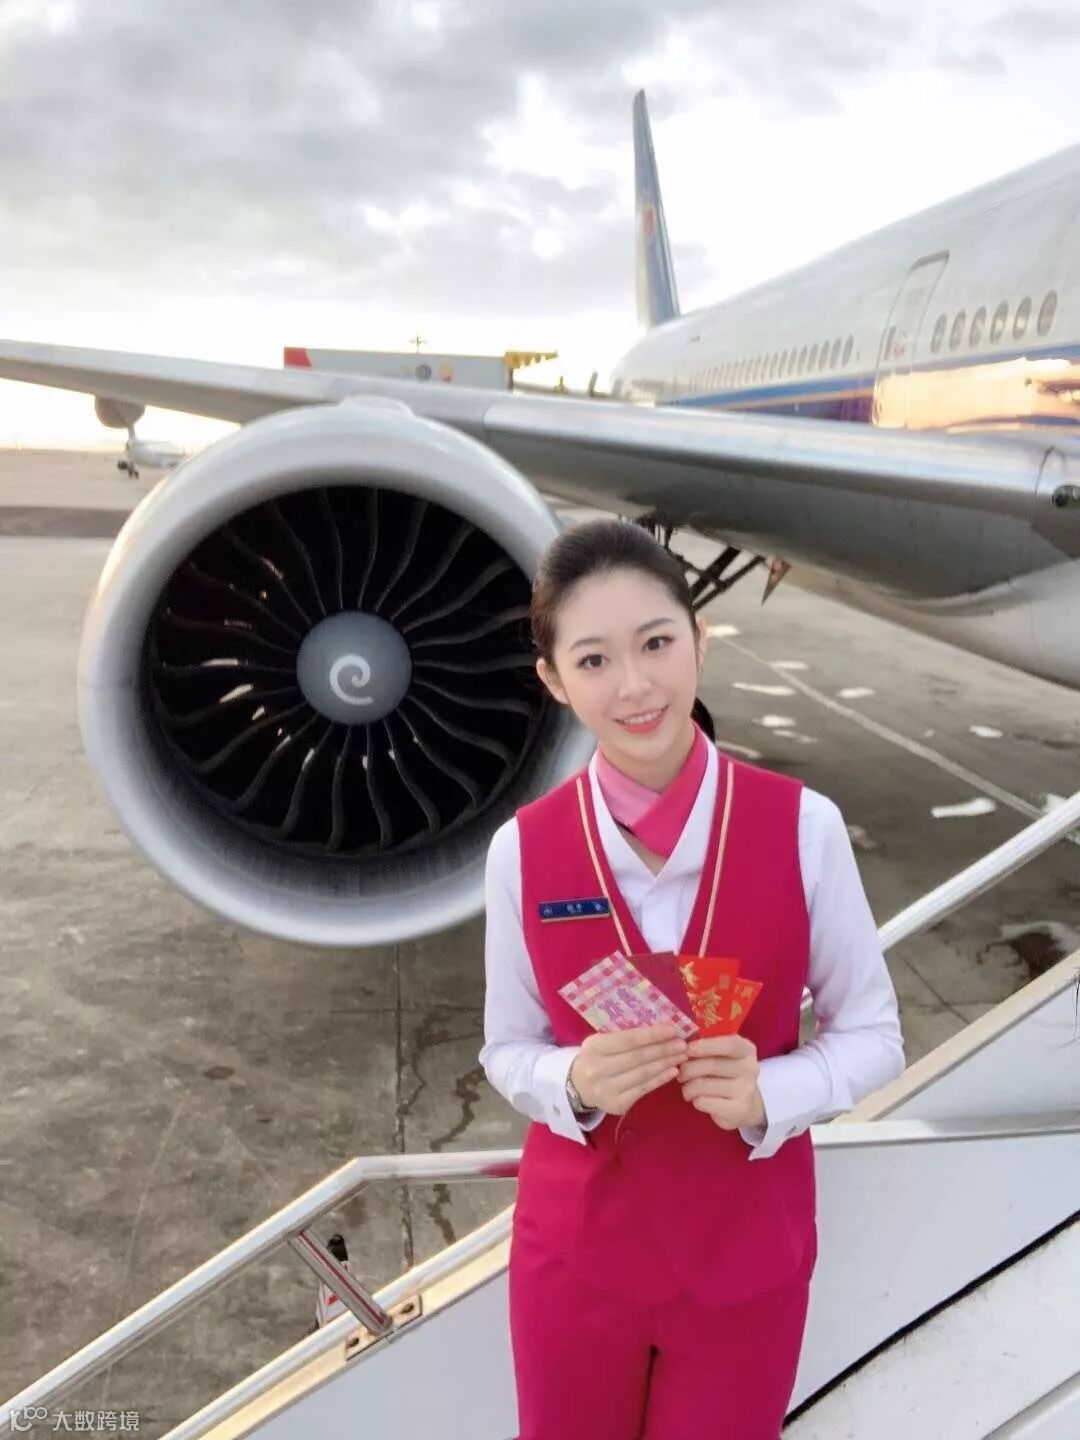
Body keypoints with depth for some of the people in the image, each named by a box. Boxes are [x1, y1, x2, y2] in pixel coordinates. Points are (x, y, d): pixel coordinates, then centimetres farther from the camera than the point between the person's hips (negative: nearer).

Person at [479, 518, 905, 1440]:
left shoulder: (802, 825, -16)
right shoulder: (523, 850, -13)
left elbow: (873, 1035, -6)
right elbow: (509, 1051, -2)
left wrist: (767, 1094, -24)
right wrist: (577, 1083, -23)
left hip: (749, 1249, 0)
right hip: (576, 1246, 1)